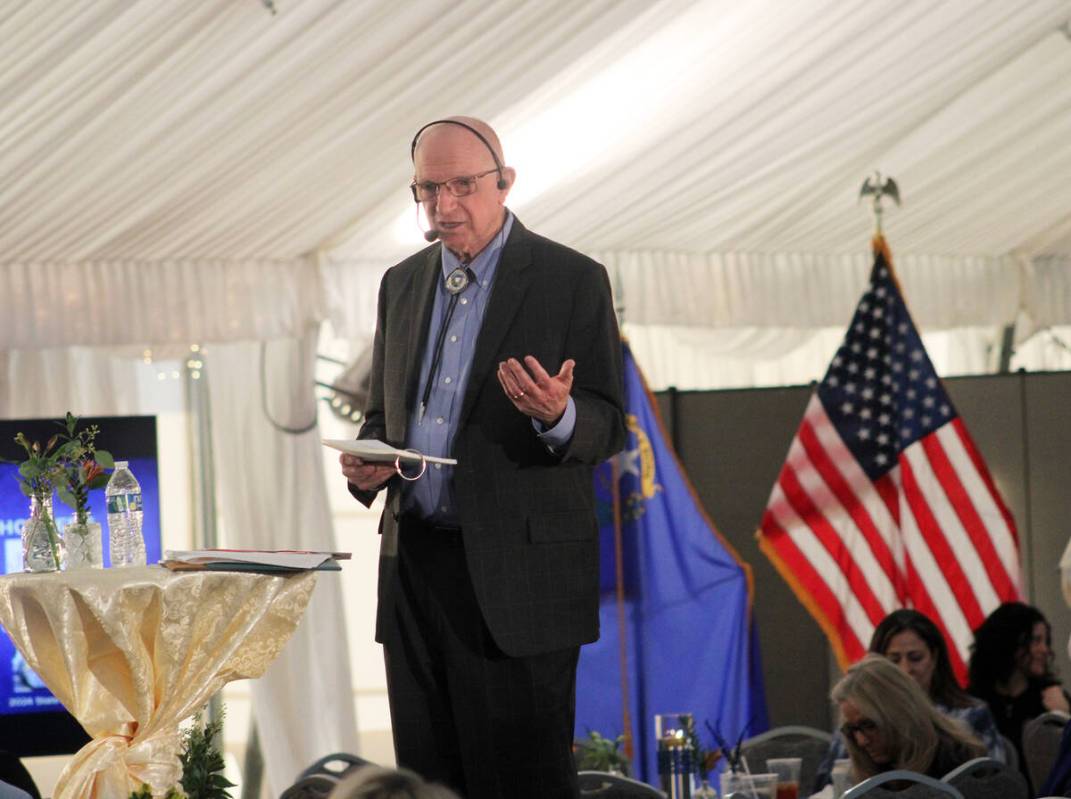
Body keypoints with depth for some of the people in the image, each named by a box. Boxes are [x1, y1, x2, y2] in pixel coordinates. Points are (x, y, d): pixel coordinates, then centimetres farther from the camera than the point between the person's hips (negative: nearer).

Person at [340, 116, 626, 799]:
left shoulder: (573, 281, -2)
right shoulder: (402, 284, 15)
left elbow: (609, 428, -5)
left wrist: (557, 416, -28)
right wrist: (366, 466, 0)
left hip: (518, 574, -6)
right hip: (415, 567, 6)